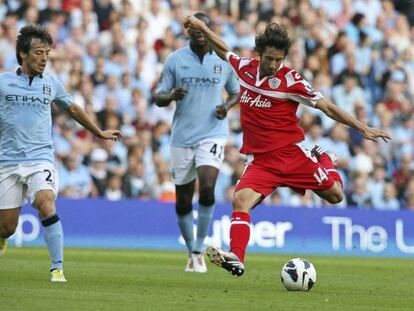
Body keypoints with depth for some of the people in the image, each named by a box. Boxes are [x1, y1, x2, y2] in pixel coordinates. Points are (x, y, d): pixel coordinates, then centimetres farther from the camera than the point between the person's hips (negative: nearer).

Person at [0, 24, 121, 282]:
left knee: (47, 206, -26)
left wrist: (99, 133, 35)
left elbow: (72, 108, 26)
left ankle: (58, 268, -22)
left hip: (40, 159, 1)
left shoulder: (51, 84, 8)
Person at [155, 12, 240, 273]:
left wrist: (227, 106, -5)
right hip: (182, 137, 1)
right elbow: (159, 97, 3)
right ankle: (192, 252, 24)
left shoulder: (224, 60, 3)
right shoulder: (175, 60, 1)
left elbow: (235, 92, 17)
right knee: (183, 202, 5)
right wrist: (172, 96, -20)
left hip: (213, 135, -1)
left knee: (207, 188, -23)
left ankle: (199, 249, -10)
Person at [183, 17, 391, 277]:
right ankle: (236, 259, -28)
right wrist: (201, 27, 22)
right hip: (260, 160, 2)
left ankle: (324, 160, 33)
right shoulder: (245, 68, 1)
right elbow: (223, 50, 23)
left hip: (291, 153, -2)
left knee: (335, 195, 2)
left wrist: (362, 128, -9)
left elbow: (327, 107, -7)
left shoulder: (291, 80, -9)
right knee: (240, 201, -22)